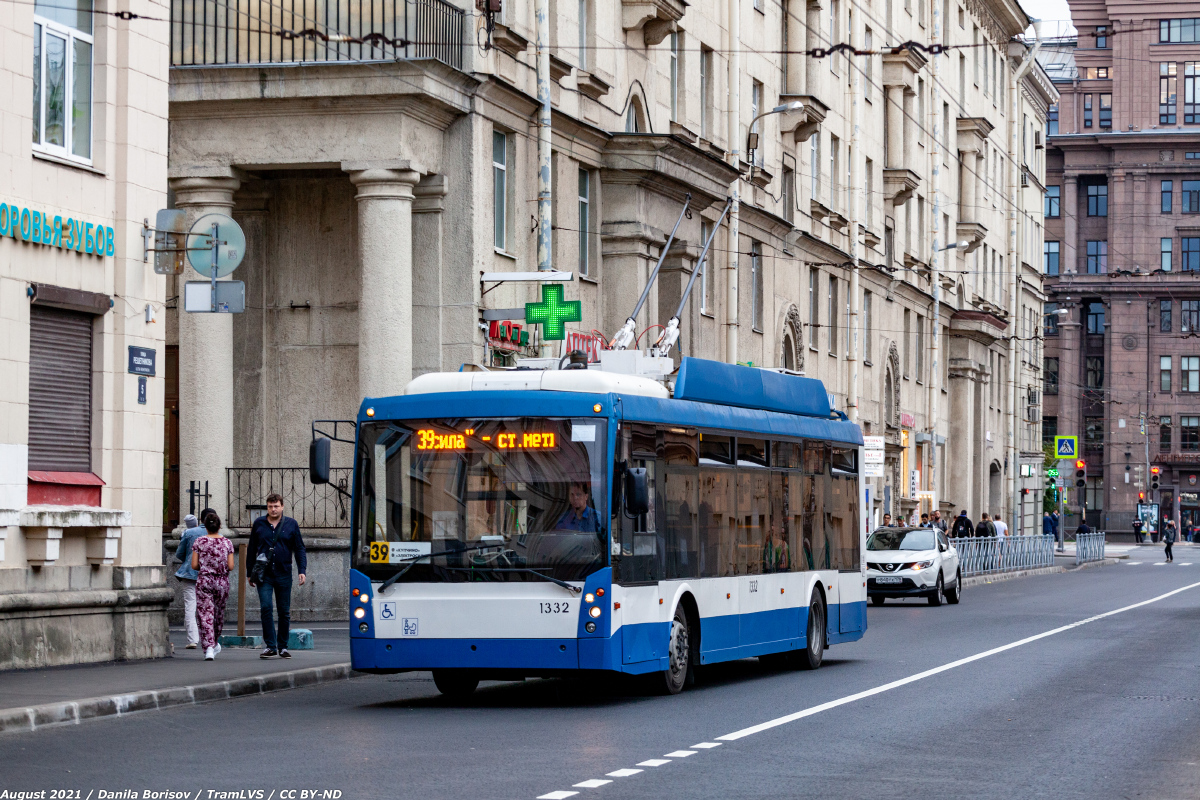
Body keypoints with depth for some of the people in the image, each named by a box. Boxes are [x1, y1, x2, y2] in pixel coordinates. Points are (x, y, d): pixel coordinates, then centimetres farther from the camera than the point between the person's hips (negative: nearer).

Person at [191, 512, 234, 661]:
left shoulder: (199, 542, -5)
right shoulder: (227, 542, -2)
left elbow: (194, 565, -6)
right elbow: (231, 567, -4)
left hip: (204, 581, -2)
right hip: (222, 582, 2)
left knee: (205, 615, -3)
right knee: (219, 613, 20)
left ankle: (209, 648, -16)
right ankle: (215, 644, 37)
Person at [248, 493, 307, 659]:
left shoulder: (291, 524, 5)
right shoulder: (259, 524, 6)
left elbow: (300, 549, 6)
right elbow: (251, 550, 13)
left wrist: (302, 571, -4)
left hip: (284, 575, 0)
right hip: (264, 575, 0)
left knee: (284, 611, 5)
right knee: (265, 608, -10)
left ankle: (283, 647, 14)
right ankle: (270, 647, -7)